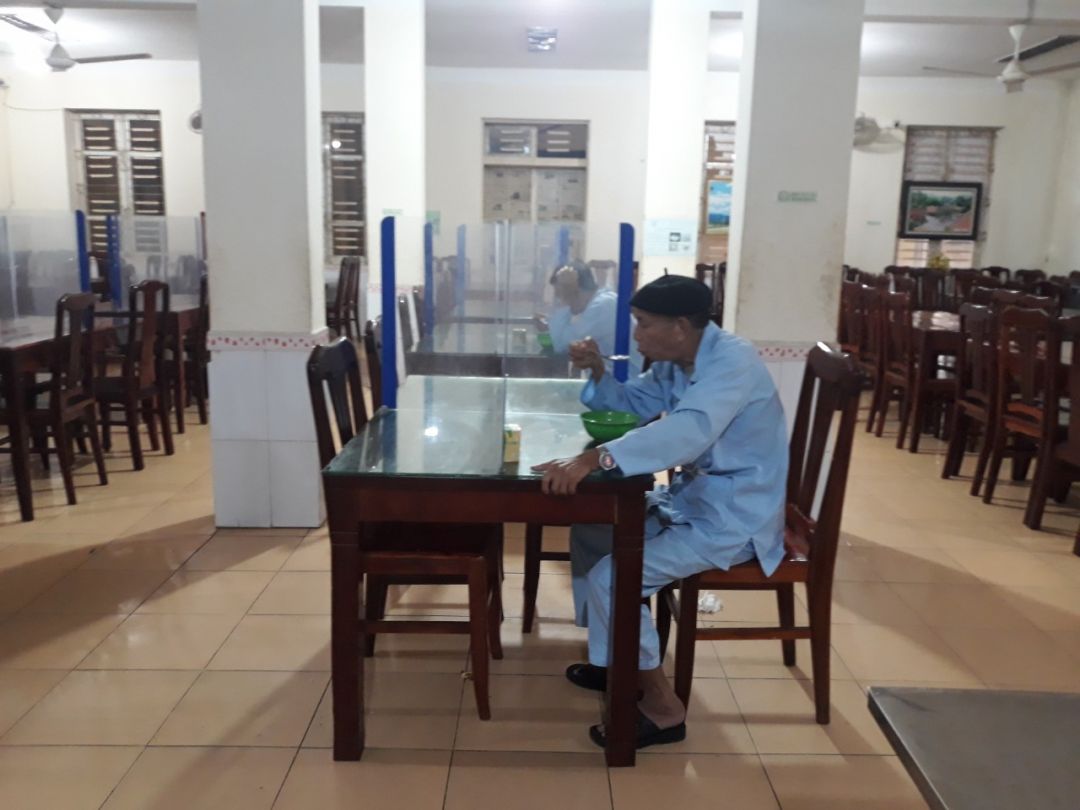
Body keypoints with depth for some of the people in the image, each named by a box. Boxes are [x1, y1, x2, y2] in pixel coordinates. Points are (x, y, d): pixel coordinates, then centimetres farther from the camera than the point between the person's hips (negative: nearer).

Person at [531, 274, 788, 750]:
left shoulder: (732, 361, -25)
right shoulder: (677, 363, 4)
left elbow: (688, 433, -42)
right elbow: (630, 405, 17)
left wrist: (594, 459, -50)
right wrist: (598, 371, -4)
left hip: (733, 515, -10)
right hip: (692, 497, 10)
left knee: (612, 576, -19)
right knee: (590, 529, 13)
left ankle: (663, 706, -1)